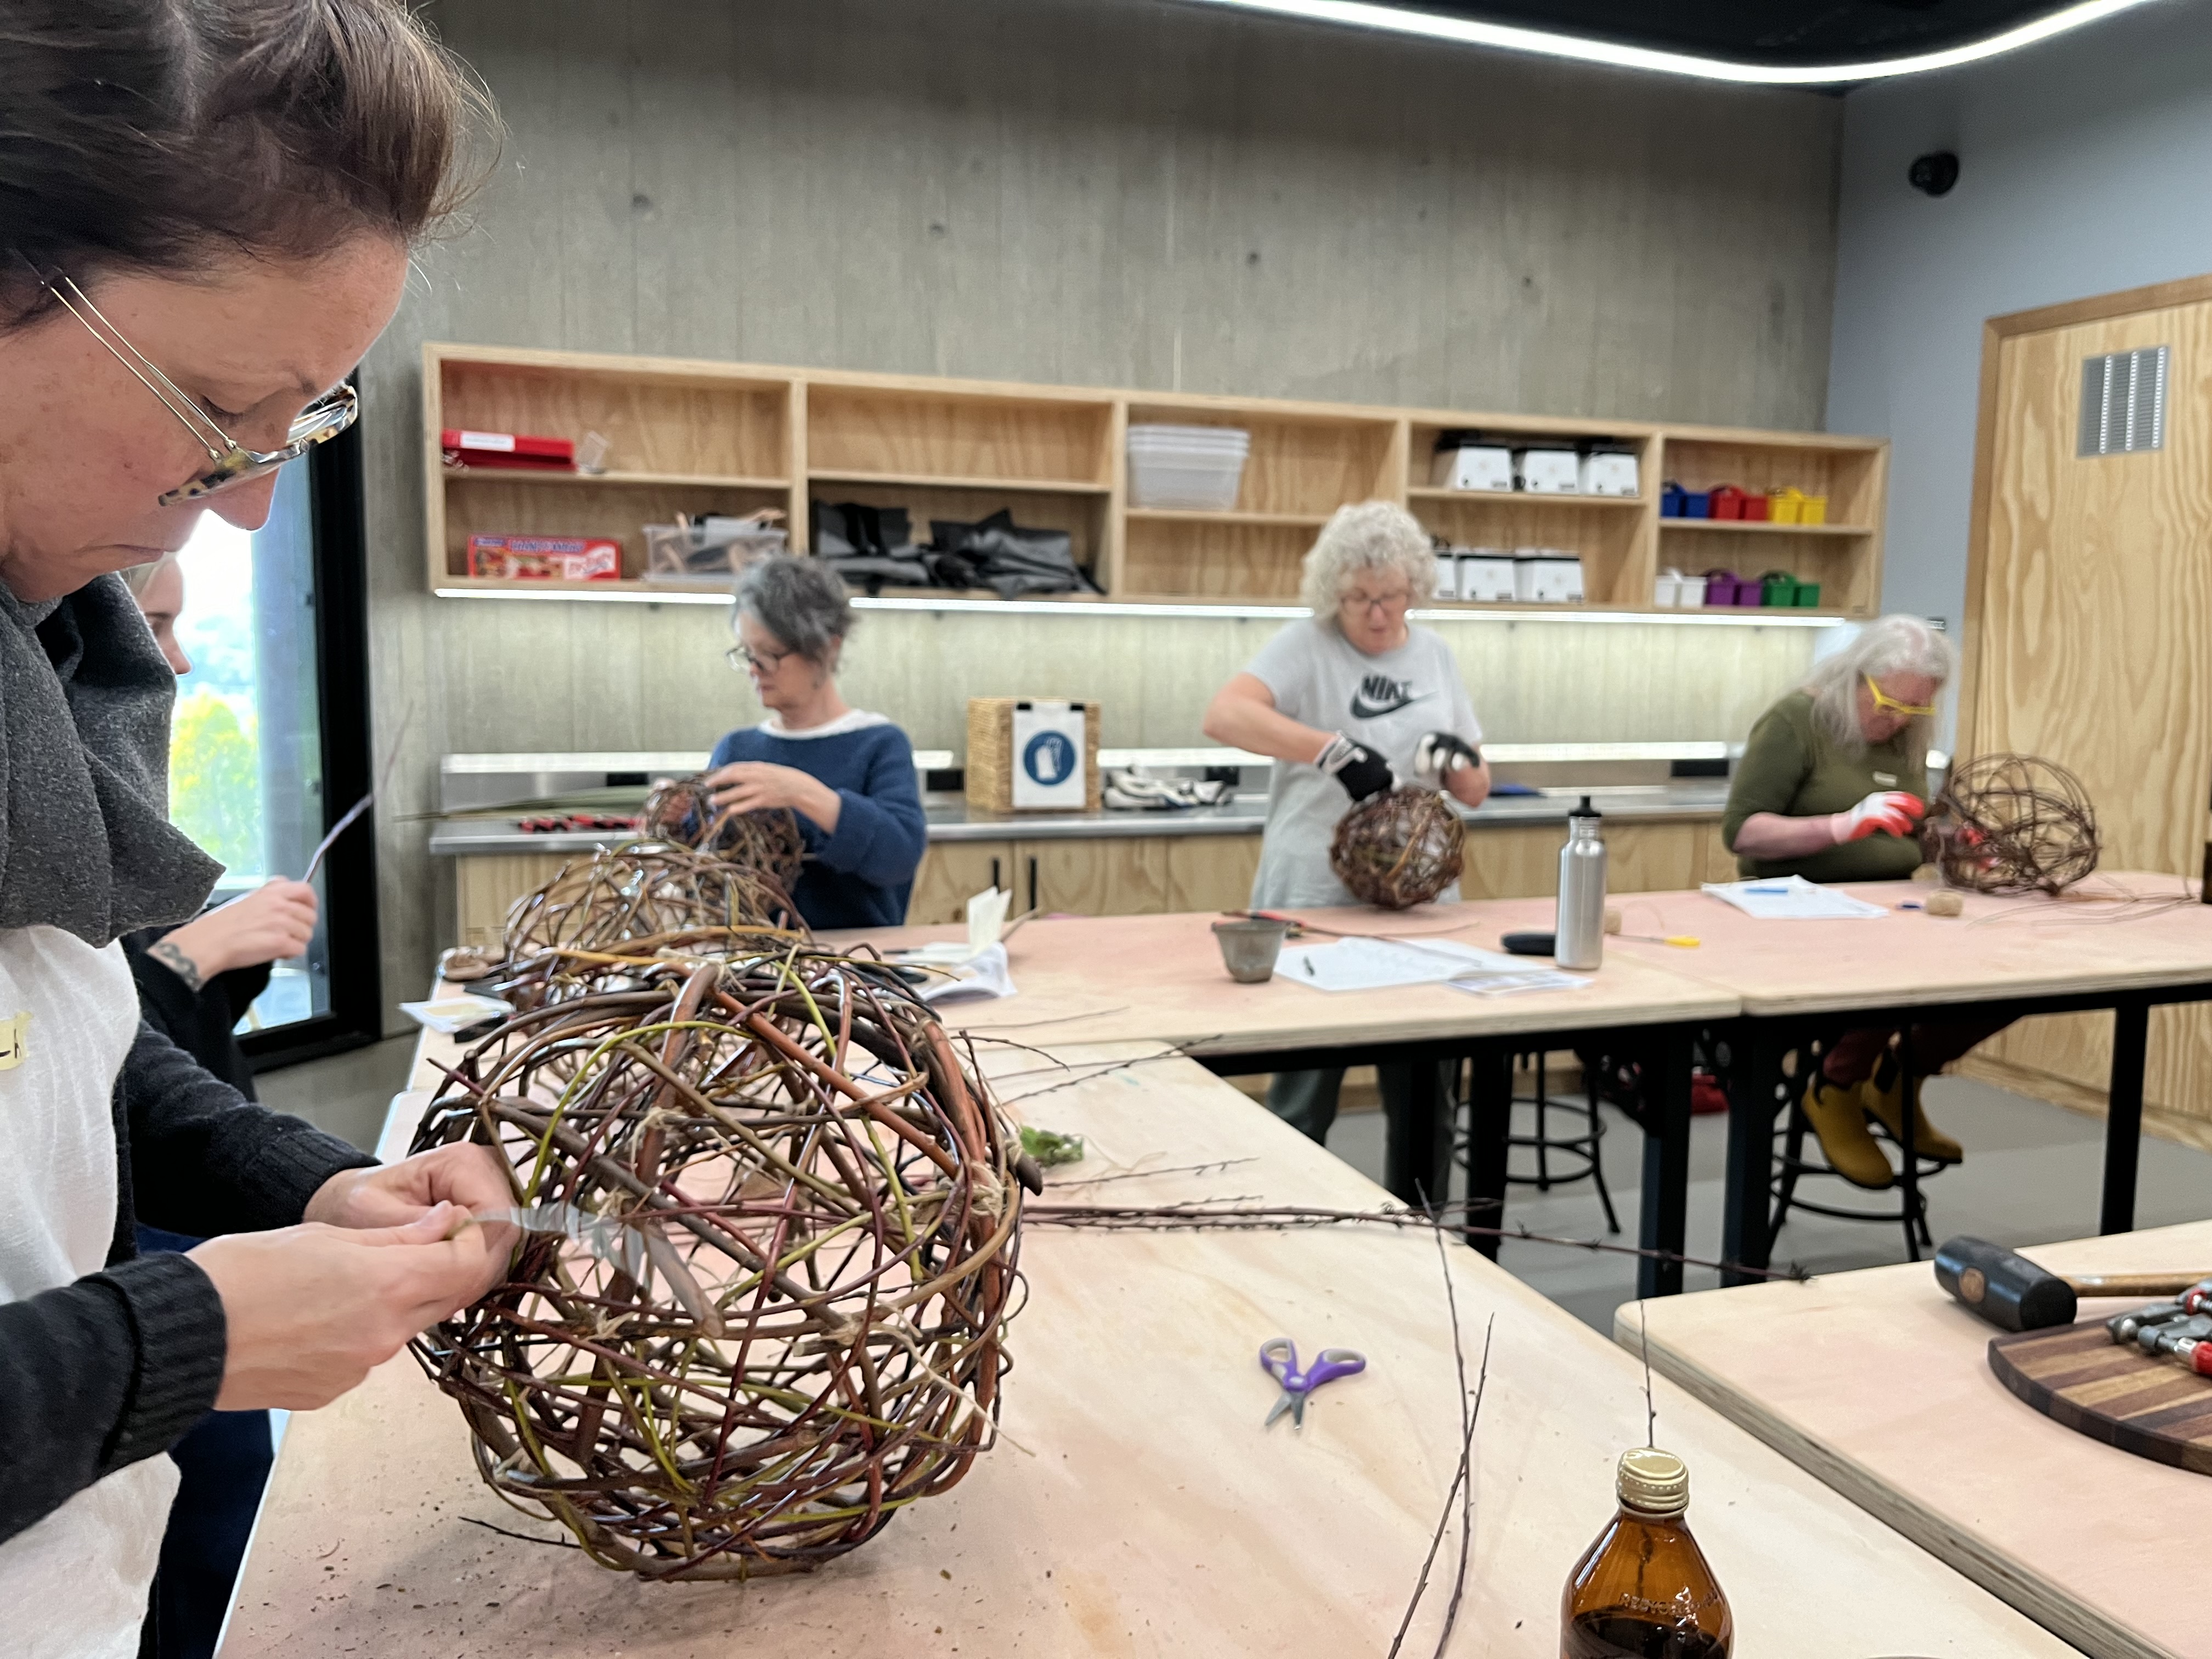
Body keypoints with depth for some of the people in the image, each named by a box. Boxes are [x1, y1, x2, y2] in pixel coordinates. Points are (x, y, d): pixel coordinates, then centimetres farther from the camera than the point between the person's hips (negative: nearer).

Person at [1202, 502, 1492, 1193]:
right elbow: (1224, 716, -25)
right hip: (1316, 898, -5)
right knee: (1304, 1096, 4)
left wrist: (1457, 762, -9)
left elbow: (1476, 792, 13)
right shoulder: (1305, 647, -6)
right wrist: (1334, 749, -32)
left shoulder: (1434, 653, 10)